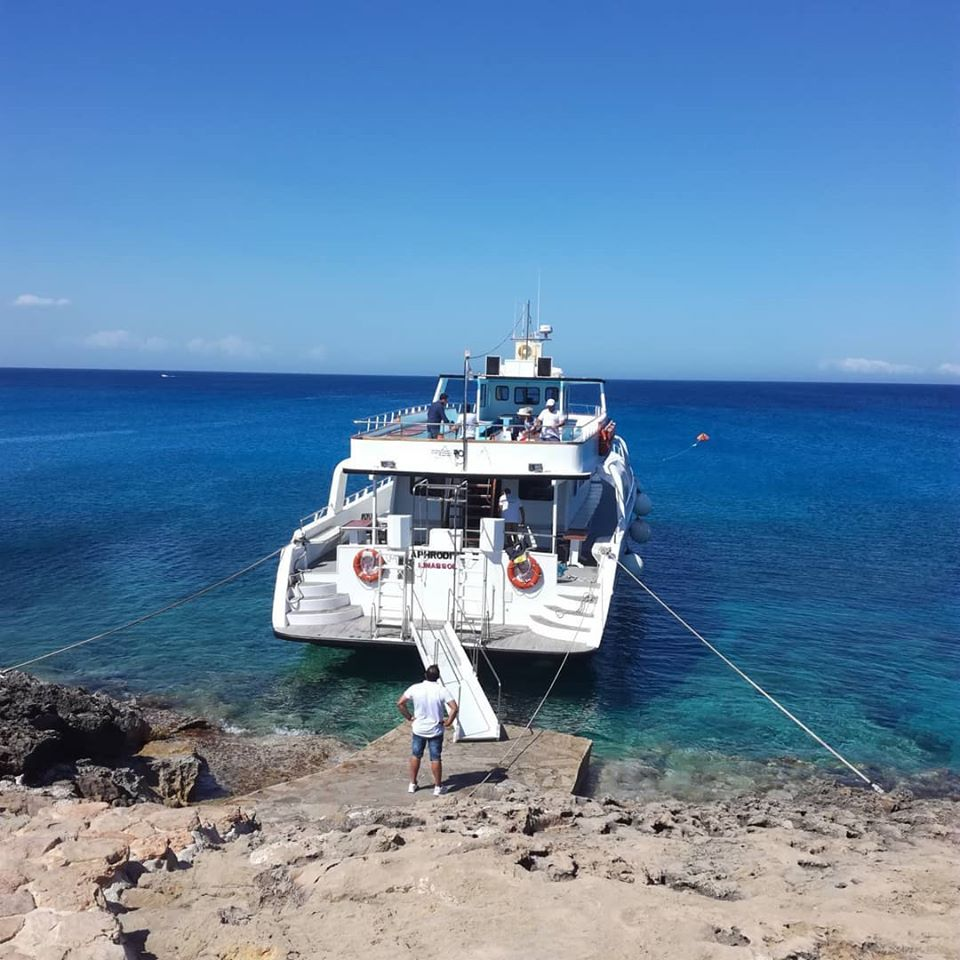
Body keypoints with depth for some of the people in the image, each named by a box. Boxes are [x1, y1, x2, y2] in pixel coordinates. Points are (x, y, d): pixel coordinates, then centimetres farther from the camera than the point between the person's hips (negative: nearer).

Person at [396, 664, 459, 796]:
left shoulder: (415, 688, -10)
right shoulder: (442, 691, -15)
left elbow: (400, 703, -8)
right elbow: (455, 708, -21)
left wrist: (409, 717, 2)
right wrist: (449, 721, -8)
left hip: (418, 729, 2)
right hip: (436, 731, -2)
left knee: (415, 756, 17)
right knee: (436, 759, 8)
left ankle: (412, 784, 25)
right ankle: (437, 787, 15)